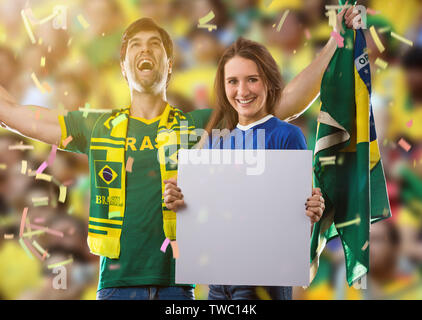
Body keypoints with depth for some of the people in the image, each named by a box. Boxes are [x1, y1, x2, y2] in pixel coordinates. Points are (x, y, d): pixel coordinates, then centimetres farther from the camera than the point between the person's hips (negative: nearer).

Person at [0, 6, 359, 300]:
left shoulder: (201, 126, 7)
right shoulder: (97, 127, 11)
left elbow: (287, 104, 5)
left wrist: (336, 41, 1)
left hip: (175, 285, -1)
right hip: (115, 285, 1)